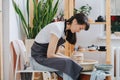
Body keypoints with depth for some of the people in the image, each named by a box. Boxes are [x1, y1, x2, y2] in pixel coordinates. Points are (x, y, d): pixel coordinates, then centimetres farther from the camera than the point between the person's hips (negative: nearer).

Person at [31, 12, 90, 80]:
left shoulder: (65, 29, 5)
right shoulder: (58, 28, -23)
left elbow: (54, 52, 7)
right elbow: (50, 55, -24)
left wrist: (68, 57, -6)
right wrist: (68, 58, -14)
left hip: (47, 54, 9)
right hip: (39, 55, -9)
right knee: (68, 63, -27)